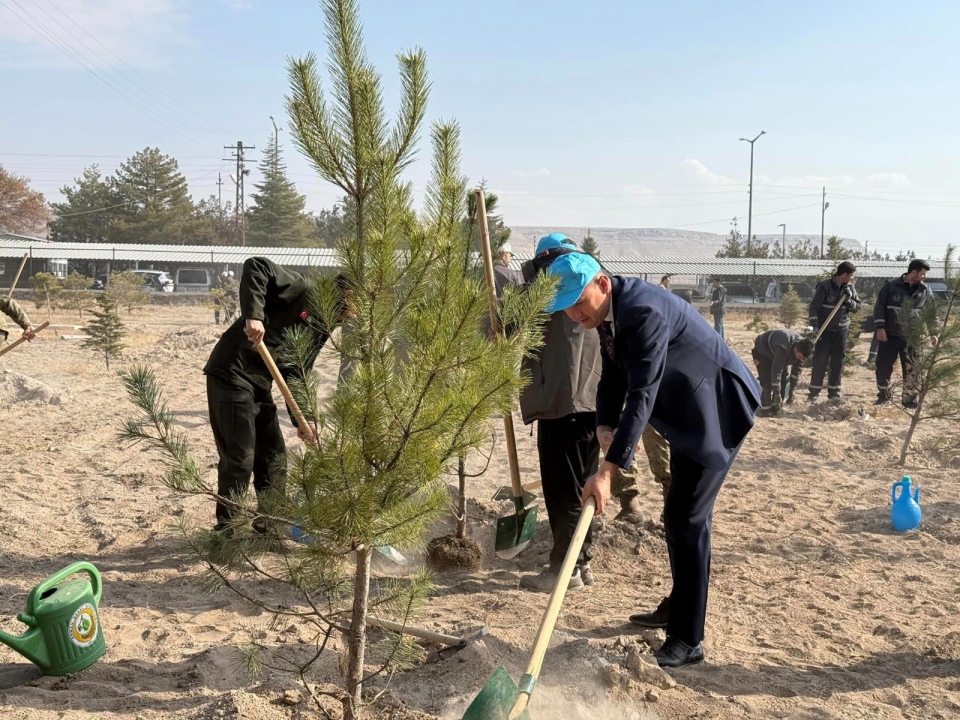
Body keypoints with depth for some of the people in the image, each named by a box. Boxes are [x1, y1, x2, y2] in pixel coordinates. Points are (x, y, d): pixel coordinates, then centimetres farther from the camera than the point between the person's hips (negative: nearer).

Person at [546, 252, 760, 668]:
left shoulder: (644, 311, -31)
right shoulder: (607, 312, -1)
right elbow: (613, 378, 4)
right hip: (687, 411, 10)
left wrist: (607, 470, -38)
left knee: (688, 518, -10)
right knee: (677, 514, 18)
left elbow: (642, 394, -36)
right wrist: (604, 426, -15)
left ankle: (687, 641, 0)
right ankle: (678, 607, 36)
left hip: (717, 408, -10)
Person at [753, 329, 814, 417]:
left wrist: (791, 390, -7)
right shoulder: (783, 349, -44)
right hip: (761, 350, -7)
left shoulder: (802, 349, -21)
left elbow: (797, 370, -9)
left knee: (783, 380, -4)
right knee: (767, 379, -19)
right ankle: (765, 409, -13)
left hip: (775, 351, 7)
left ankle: (777, 408, 4)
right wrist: (777, 395, -38)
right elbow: (776, 371, -41)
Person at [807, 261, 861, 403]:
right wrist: (815, 327, -20)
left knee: (838, 362, 6)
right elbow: (814, 307, -13)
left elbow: (857, 307, 7)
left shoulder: (850, 288, 3)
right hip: (824, 331, -4)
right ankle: (814, 392, 5)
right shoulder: (824, 286, -13)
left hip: (841, 331, 4)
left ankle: (834, 392, 14)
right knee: (820, 361, -3)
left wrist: (848, 300, -13)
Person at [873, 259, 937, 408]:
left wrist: (933, 333, 8)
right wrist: (880, 327, -11)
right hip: (890, 335, -2)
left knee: (911, 371, 5)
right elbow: (879, 307, -3)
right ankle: (884, 395, 20)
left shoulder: (925, 290, 4)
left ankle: (909, 398, 18)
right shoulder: (891, 285, -4)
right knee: (883, 366, 2)